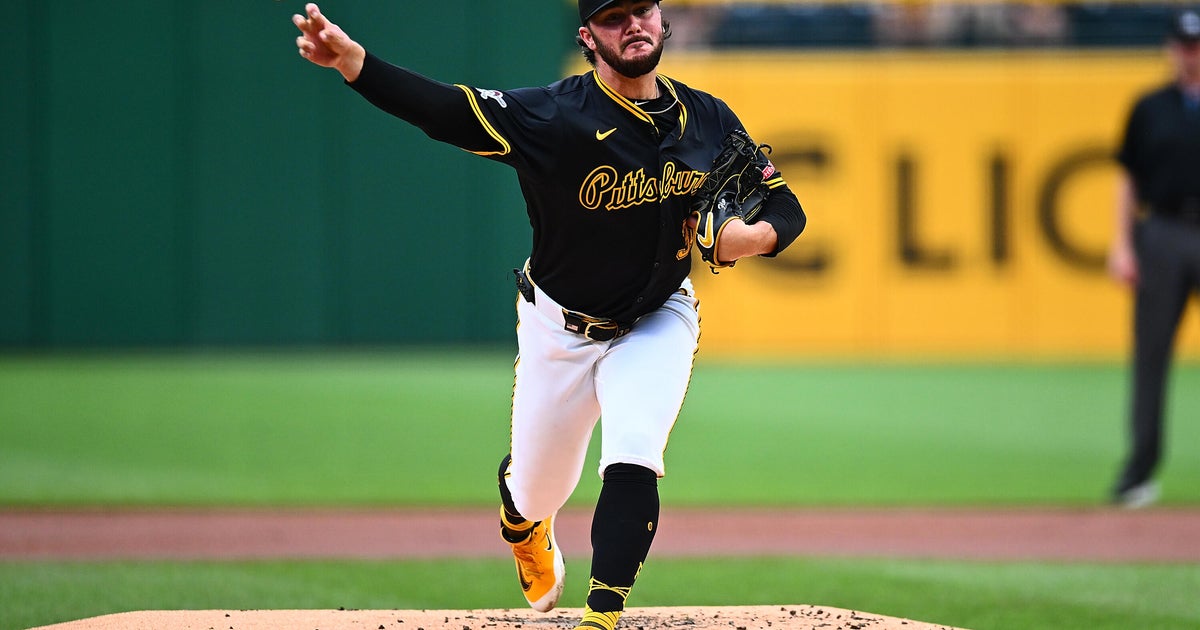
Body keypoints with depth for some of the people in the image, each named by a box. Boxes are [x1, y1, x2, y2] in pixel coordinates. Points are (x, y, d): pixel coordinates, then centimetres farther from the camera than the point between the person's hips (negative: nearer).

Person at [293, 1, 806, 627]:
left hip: (657, 322, 1)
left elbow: (786, 209, -2)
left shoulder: (709, 120, -12)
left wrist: (750, 237, -28)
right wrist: (350, 58, -57)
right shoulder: (555, 116, -25)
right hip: (559, 328, -1)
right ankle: (526, 534, 51)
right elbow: (447, 109, -39)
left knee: (633, 462, -23)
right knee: (537, 483, 13)